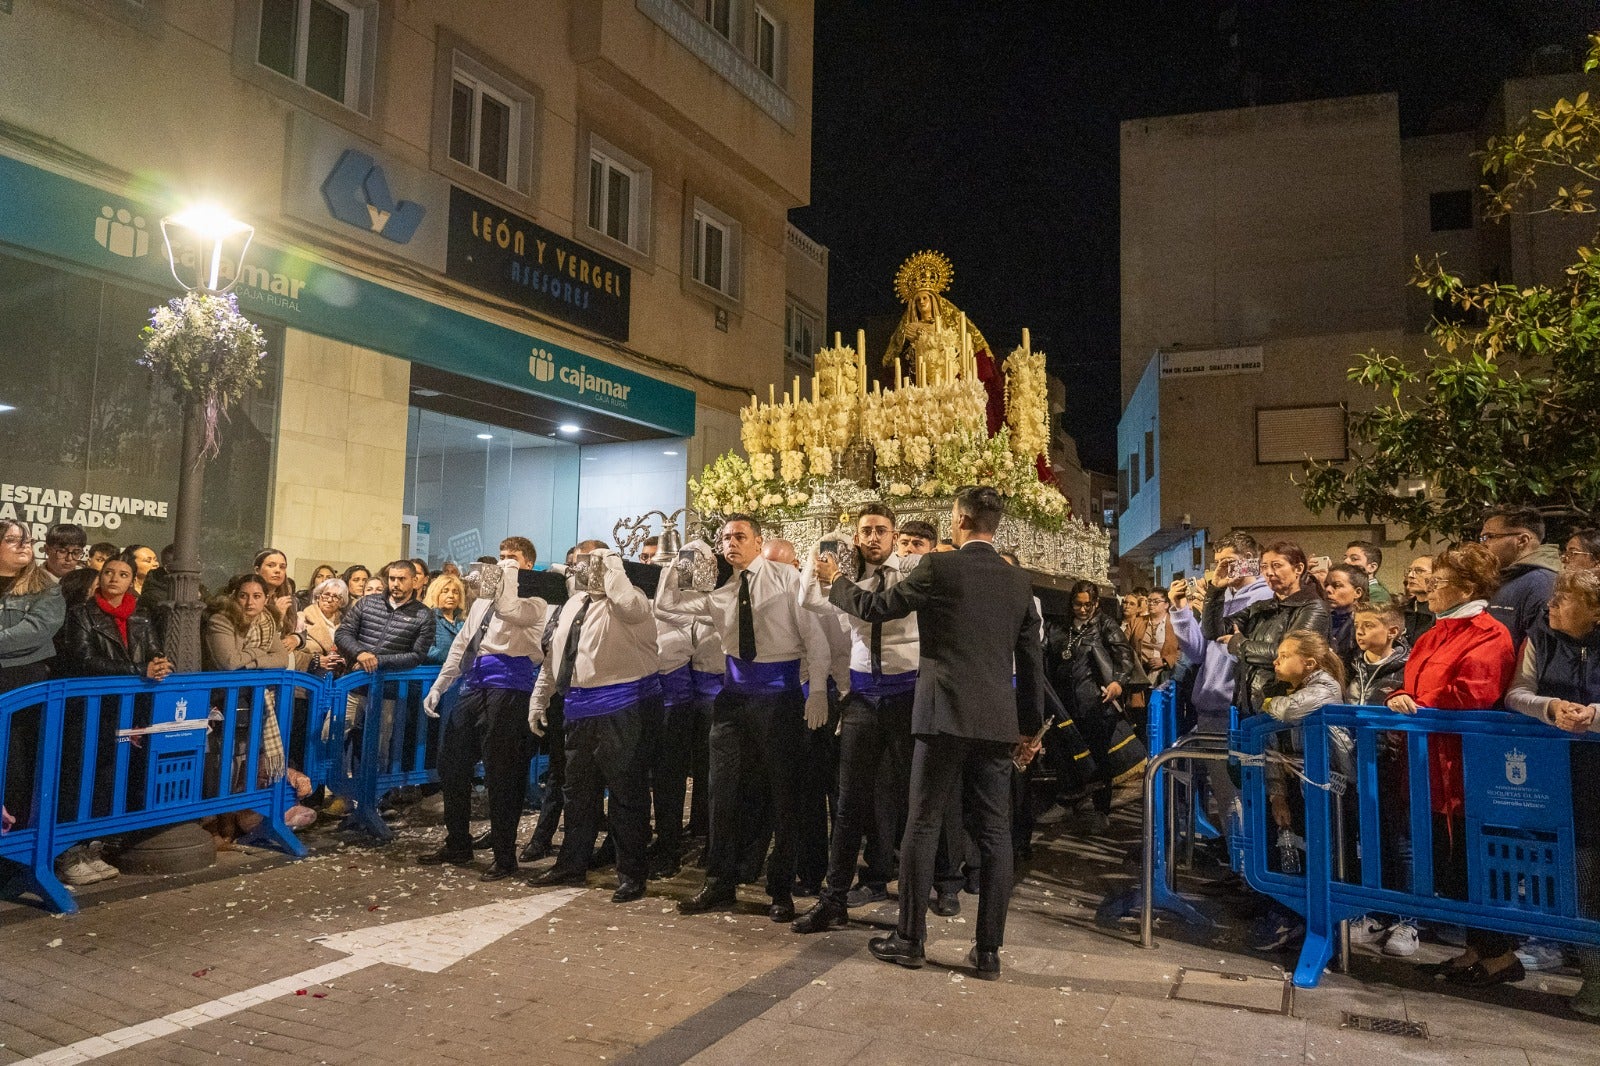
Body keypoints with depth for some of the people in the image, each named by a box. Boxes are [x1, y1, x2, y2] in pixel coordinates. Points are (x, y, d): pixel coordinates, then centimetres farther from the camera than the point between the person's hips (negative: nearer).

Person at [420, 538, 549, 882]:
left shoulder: (533, 599, 0)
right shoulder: (484, 598, 22)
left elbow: (510, 611, -24)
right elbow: (461, 643, 22)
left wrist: (509, 573, -13)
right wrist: (438, 686, 17)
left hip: (507, 685, -8)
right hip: (474, 684, 8)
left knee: (500, 773, -3)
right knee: (451, 763, 11)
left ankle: (504, 856, 10)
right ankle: (457, 845, 27)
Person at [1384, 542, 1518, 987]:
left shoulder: (1489, 635, -13)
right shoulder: (1434, 636, 15)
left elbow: (1470, 696, -23)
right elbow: (1412, 684, 14)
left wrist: (1418, 707, -16)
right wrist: (1401, 698, -7)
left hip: (1466, 767, -9)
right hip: (1434, 766, 9)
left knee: (1473, 862, 2)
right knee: (1449, 863, 15)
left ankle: (1502, 954, 17)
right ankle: (1476, 949, 28)